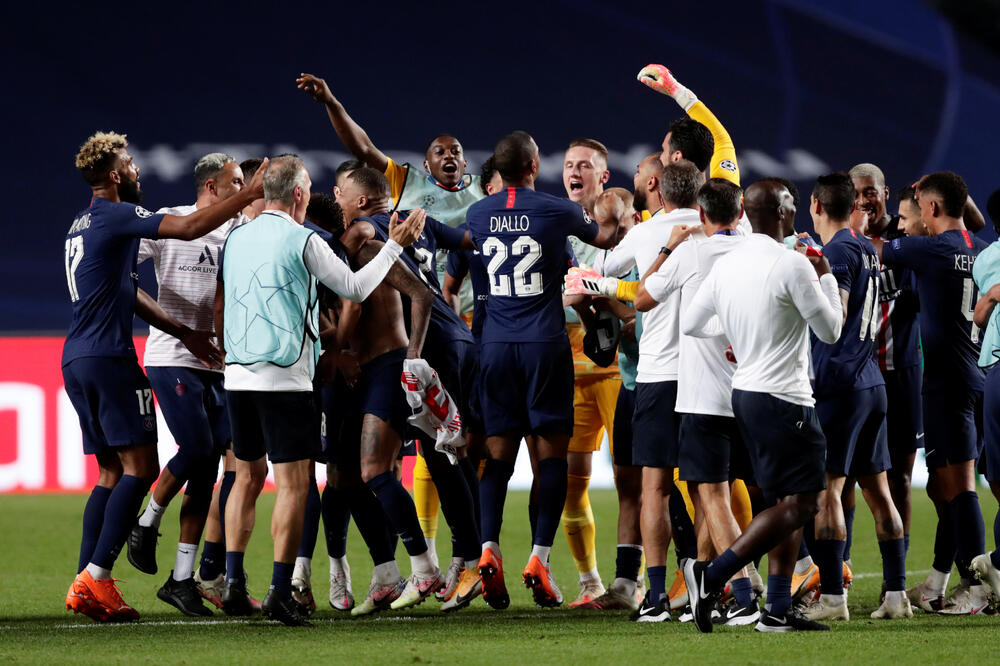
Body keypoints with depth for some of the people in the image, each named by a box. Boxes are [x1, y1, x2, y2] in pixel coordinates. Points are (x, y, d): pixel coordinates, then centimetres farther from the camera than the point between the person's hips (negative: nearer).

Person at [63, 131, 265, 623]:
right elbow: (189, 228, -19)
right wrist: (249, 195, -11)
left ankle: (87, 585, 3)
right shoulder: (116, 215, -9)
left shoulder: (81, 226, 21)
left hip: (78, 360, 9)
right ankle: (95, 577, -14)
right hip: (108, 357, -9)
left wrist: (182, 332, 28)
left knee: (112, 472, 11)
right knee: (140, 468, -7)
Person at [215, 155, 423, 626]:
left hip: (238, 375, 6)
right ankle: (280, 594, -10)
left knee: (247, 476, 16)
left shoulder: (236, 239, 11)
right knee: (293, 482, -4)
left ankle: (233, 582, 11)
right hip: (284, 377, -6)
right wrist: (396, 246, 12)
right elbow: (356, 288, 2)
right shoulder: (302, 241, -7)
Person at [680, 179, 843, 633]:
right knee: (797, 505, -8)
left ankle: (778, 611, 9)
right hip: (784, 399, -9)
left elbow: (689, 324, 15)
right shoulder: (792, 264, -14)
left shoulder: (726, 265, 7)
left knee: (788, 504, 13)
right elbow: (830, 330, -7)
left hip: (746, 391, 9)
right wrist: (827, 278, 8)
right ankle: (713, 574, -17)